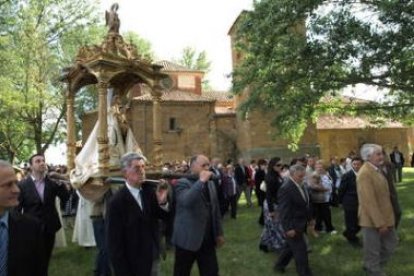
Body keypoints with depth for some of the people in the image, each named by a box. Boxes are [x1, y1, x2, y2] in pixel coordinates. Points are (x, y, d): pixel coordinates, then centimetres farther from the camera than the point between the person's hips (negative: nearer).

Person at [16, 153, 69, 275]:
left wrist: (60, 183, -20)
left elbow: (65, 198, -7)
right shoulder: (23, 185, -8)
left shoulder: (52, 182, -2)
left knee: (45, 261, 18)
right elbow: (17, 209, -6)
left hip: (49, 228, 2)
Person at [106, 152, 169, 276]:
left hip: (154, 258, 5)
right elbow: (114, 242, -14)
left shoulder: (148, 190, -4)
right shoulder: (116, 202, -18)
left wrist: (163, 202, -18)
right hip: (133, 264, -5)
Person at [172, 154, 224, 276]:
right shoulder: (183, 183, -11)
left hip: (208, 240, 6)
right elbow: (186, 201, -32)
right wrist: (201, 181, -28)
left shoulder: (210, 183, 12)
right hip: (188, 240, -5)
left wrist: (219, 233, 16)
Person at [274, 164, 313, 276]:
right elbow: (284, 210, -25)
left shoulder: (300, 185, 6)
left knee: (292, 247, 21)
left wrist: (309, 219, 18)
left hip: (300, 223, 10)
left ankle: (279, 265, 38)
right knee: (301, 250, 1)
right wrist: (289, 228, -25)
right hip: (293, 225, -9)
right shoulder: (286, 188, -23)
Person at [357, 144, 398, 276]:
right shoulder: (365, 174, -22)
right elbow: (369, 201, -25)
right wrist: (380, 223, -23)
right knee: (373, 252, 6)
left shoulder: (377, 170, 9)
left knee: (390, 245, 22)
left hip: (385, 217, 10)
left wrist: (385, 220, 15)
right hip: (372, 221, -10)